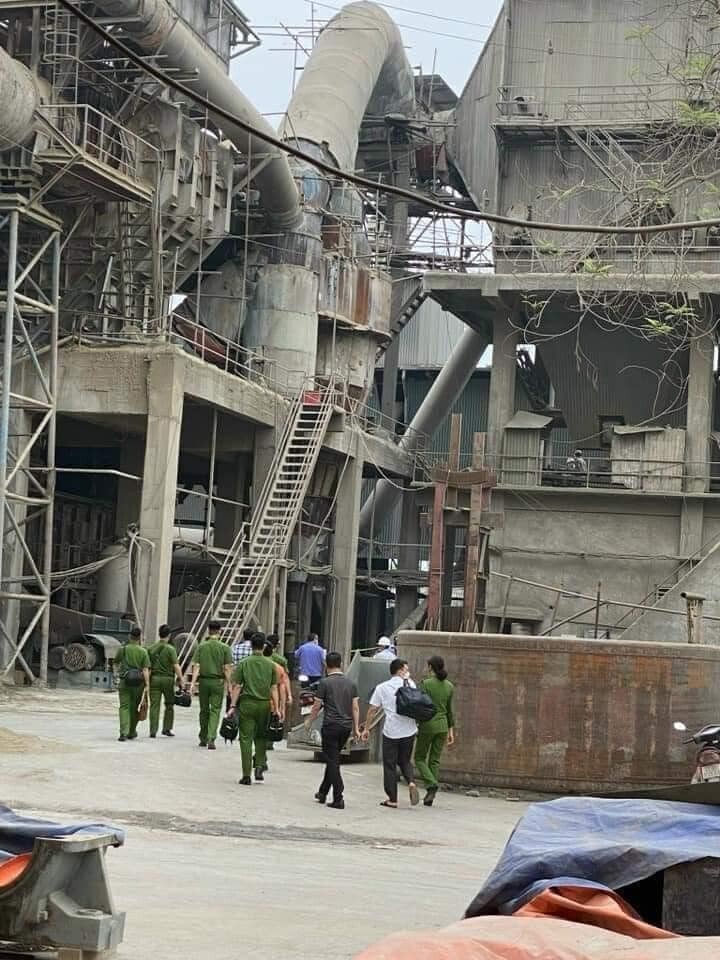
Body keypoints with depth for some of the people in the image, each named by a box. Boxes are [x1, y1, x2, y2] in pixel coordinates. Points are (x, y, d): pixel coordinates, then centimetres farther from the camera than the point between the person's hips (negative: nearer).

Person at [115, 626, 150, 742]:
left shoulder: (123, 649, 0)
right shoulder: (143, 652, -4)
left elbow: (116, 664, 17)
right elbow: (145, 670, -9)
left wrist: (117, 670, 39)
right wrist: (147, 685, -8)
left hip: (124, 681, 0)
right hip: (138, 683, 0)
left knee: (124, 707, -2)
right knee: (134, 708, 14)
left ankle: (123, 732, -18)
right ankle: (131, 732, 24)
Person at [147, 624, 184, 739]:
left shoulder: (151, 648, 4)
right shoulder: (170, 649, -7)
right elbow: (176, 666, -13)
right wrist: (181, 680, -7)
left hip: (154, 678, 3)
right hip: (167, 678, -3)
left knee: (154, 705, 2)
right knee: (169, 705, 12)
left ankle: (153, 731, -4)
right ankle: (167, 729, 12)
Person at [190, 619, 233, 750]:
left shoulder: (201, 646, 1)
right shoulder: (224, 648, -3)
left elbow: (196, 666, -5)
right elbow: (227, 668, -5)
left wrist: (193, 682, -6)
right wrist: (228, 683, 2)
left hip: (204, 680, 2)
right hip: (218, 681, -2)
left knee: (204, 710, 14)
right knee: (215, 710, 0)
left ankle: (203, 739, 22)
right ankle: (211, 739, -15)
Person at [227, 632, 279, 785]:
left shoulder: (243, 663, -1)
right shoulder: (270, 664, 3)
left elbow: (237, 687, -4)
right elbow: (274, 688, 2)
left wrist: (232, 706, -1)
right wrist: (276, 708, 5)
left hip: (247, 703, -2)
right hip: (264, 705, 2)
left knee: (246, 739, 1)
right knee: (261, 737, 19)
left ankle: (246, 775, -1)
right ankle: (259, 767, 5)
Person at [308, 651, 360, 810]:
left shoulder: (325, 683, -6)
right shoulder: (350, 684, 8)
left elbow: (317, 706, -2)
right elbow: (355, 708, 7)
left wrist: (309, 721, 14)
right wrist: (356, 728, 12)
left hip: (331, 726, -5)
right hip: (346, 726, 5)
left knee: (332, 762, -3)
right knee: (333, 760, 19)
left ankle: (338, 799, -10)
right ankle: (323, 793, 29)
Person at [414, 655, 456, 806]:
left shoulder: (426, 684, -11)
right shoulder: (449, 686, 4)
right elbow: (450, 711, 9)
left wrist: (414, 726, -6)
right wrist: (451, 731, 14)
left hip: (427, 725, -5)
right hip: (442, 726, 5)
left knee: (419, 758, 10)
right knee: (435, 760, 11)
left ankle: (432, 783, -14)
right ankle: (430, 796, 8)